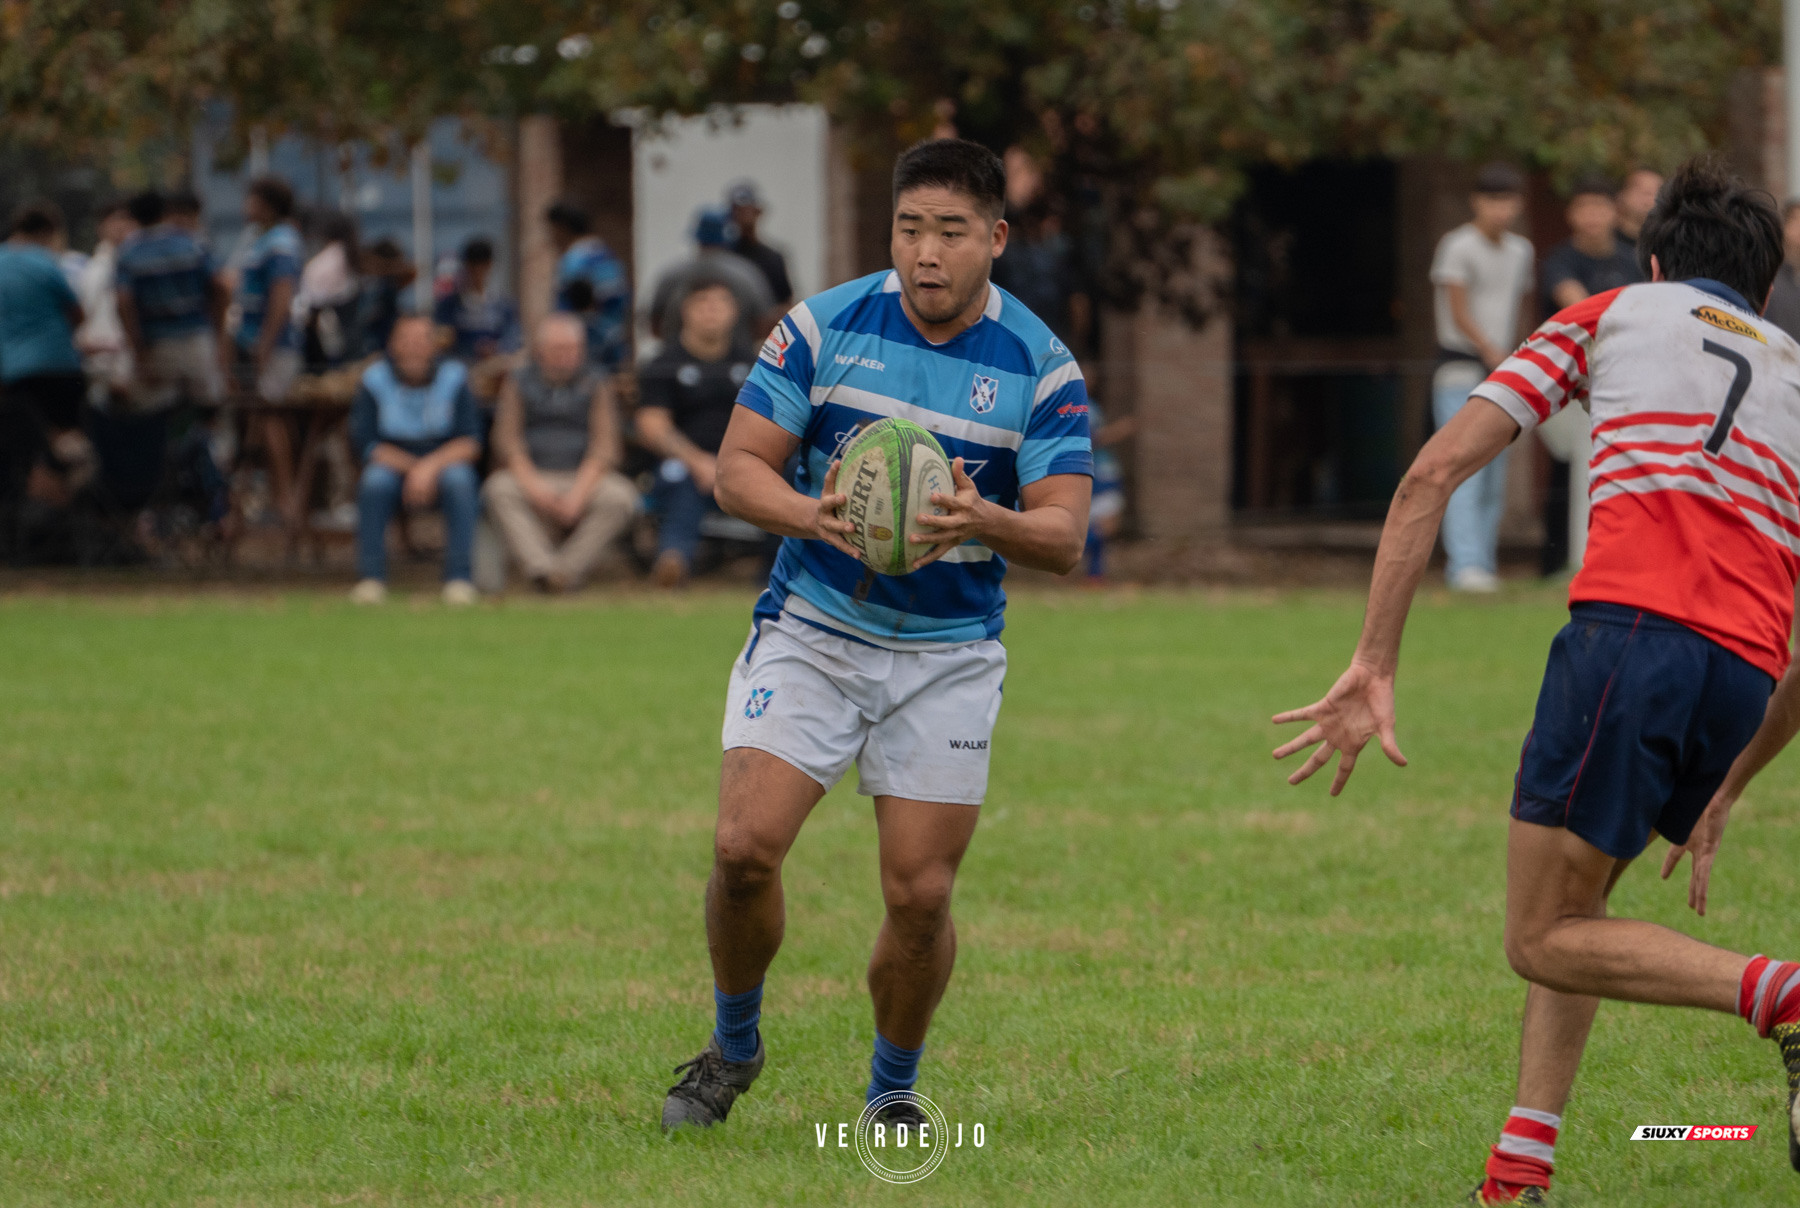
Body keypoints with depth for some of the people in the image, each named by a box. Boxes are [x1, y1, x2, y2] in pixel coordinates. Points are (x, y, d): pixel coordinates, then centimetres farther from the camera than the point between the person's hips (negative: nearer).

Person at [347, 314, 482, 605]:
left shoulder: (453, 378, -4)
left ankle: (459, 578, -33)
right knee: (375, 480, -33)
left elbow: (470, 443, -9)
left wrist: (430, 467, -25)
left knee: (458, 479, -33)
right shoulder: (375, 380, -5)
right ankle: (370, 577, -30)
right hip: (393, 464, 0)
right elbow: (365, 444, -9)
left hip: (447, 461, 0)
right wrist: (413, 468, -20)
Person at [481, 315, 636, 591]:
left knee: (620, 496, -32)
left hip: (585, 478, 0)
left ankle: (568, 570, -33)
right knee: (499, 488, -33)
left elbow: (604, 448, 0)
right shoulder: (519, 383, 12)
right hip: (533, 476, 0)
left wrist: (577, 494, -17)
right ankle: (541, 569, -45)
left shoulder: (595, 384, 10)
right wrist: (533, 485, -19)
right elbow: (507, 443, 0)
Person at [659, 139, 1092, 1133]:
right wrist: (814, 515, -26)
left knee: (919, 893, -5)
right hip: (812, 630, 0)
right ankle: (733, 1047, 12)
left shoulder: (1041, 367, -7)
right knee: (745, 846, -14)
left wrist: (988, 522, -32)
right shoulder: (824, 326, -6)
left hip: (948, 657, 0)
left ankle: (893, 1087, 20)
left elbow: (1063, 536, -10)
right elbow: (738, 467, -5)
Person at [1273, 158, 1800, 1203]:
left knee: (1544, 941, 1)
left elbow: (1435, 473, 11)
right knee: (1574, 900, 24)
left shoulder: (1610, 316, 22)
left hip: (1634, 624, -5)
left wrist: (1375, 668, 10)